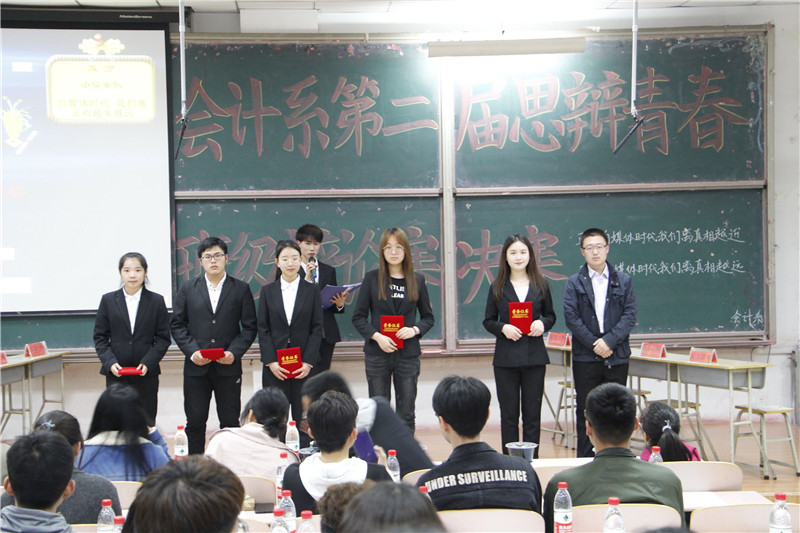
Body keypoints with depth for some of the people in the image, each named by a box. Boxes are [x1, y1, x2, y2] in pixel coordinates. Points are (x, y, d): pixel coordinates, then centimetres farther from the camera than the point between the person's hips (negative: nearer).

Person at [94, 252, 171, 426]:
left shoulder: (156, 301, 4)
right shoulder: (108, 300, 6)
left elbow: (163, 338, 3)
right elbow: (100, 337, 6)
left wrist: (148, 362, -11)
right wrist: (110, 362, -10)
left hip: (146, 373, 0)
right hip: (116, 373, 0)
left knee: (146, 423, 2)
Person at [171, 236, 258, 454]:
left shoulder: (241, 289, 5)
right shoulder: (188, 289, 8)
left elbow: (250, 327, 4)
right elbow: (177, 325, 6)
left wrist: (234, 352, -11)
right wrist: (192, 351, -9)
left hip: (228, 367, -1)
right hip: (196, 367, 1)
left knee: (230, 422, 4)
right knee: (195, 422, 4)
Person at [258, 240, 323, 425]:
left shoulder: (312, 291, 6)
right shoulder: (267, 291, 8)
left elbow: (317, 329, 3)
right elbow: (263, 330, 5)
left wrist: (308, 362, -8)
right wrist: (270, 362, -7)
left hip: (304, 368, 0)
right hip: (275, 368, 1)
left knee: (303, 419, -1)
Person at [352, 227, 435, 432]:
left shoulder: (417, 280, 5)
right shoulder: (372, 278, 1)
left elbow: (428, 317, 11)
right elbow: (358, 317, 1)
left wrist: (414, 330, -10)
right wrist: (377, 336, -14)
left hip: (408, 353, 1)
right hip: (377, 354, -1)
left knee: (406, 413, 4)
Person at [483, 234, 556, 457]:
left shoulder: (541, 285, 5)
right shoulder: (497, 287, 3)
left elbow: (551, 315, 13)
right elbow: (488, 321, 6)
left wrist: (543, 324, -8)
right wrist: (503, 328, -14)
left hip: (534, 356, 1)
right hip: (506, 357, -1)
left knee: (532, 414, 4)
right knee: (508, 415, 4)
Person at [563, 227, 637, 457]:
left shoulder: (623, 281, 7)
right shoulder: (574, 283, 3)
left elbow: (630, 315, -1)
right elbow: (571, 318, -5)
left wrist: (609, 341, -14)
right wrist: (594, 344, -13)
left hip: (617, 356, 1)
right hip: (585, 358, -1)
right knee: (585, 410, 4)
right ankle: (585, 460, 12)